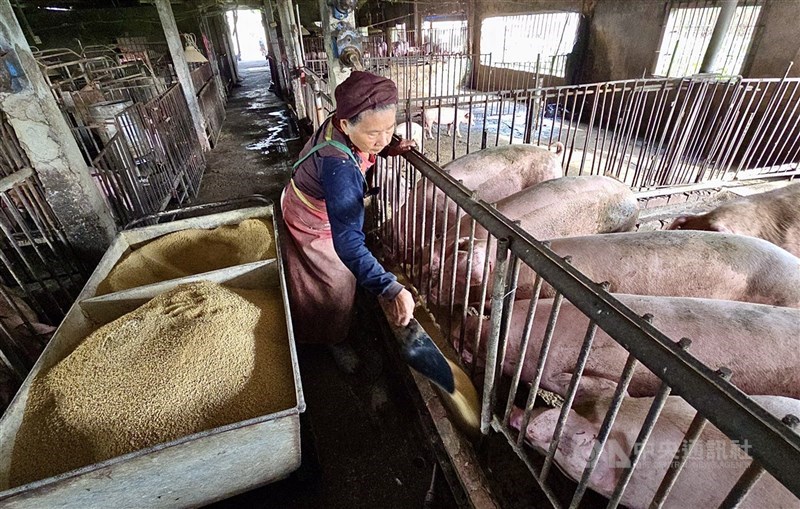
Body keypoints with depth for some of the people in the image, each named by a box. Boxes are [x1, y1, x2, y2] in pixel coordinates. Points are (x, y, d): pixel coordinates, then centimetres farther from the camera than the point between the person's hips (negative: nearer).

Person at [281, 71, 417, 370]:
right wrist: (388, 289, -63)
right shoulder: (338, 166, -46)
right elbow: (347, 239, -53)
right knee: (335, 284, 11)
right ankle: (334, 341, 40)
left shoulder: (340, 124, -22)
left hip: (319, 208, 8)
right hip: (313, 226, -8)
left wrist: (390, 149, -14)